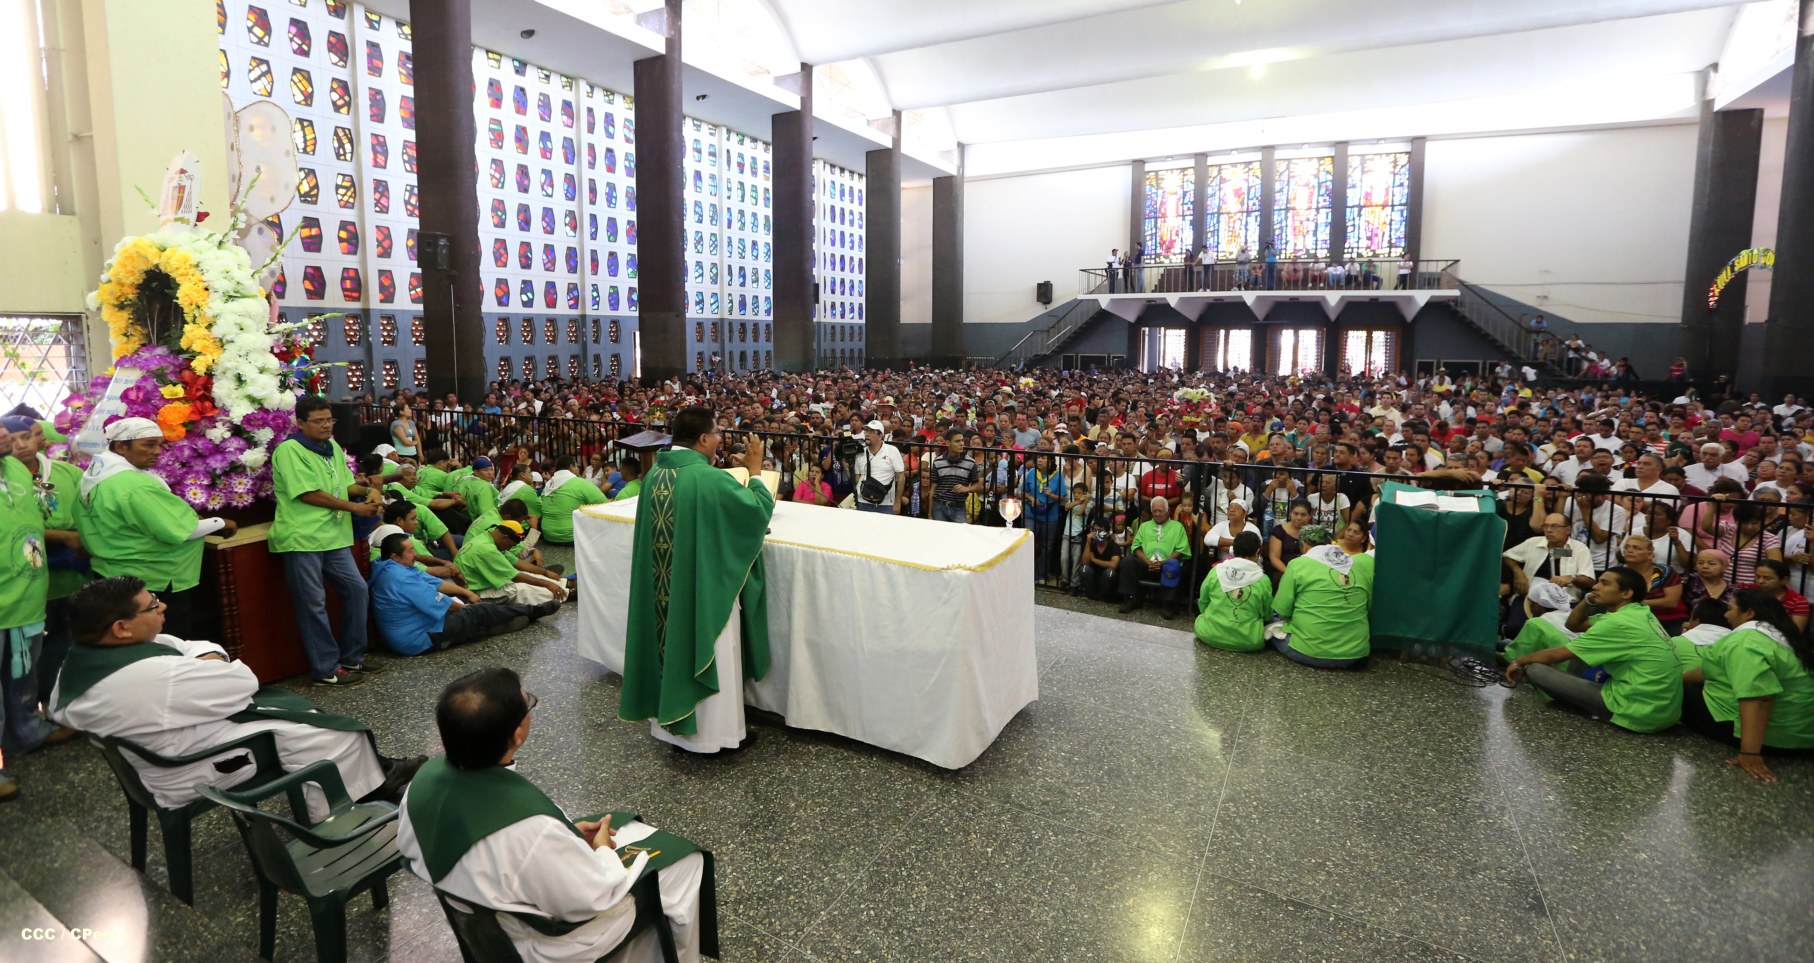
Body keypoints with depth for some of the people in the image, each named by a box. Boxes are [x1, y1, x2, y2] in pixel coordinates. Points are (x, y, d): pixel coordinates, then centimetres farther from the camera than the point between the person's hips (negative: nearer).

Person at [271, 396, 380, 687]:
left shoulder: (333, 447, 15)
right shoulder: (289, 450, -10)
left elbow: (345, 486, 20)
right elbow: (308, 494, -16)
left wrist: (368, 498, -1)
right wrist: (355, 508, -12)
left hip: (334, 536, 8)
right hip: (302, 539, -8)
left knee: (356, 589, 10)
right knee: (313, 605, -1)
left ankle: (352, 658, 22)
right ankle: (326, 670, 7)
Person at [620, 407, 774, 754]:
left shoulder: (654, 475, 1)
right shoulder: (711, 479, -23)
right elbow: (761, 510, -14)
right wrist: (755, 472, -1)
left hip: (665, 587, 7)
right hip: (706, 588, -7)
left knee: (673, 646, 20)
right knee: (707, 654, 6)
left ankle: (670, 720, 34)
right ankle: (715, 731, 19)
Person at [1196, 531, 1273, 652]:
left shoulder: (1215, 571, -6)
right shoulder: (1263, 580, -10)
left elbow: (1202, 605, 7)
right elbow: (1267, 615, 4)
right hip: (1249, 641, -1)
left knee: (1200, 618, 28)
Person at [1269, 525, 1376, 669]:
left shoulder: (1298, 565, -7)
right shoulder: (1363, 563, 4)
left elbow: (1282, 612, -4)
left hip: (1309, 653, -3)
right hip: (1356, 655, 3)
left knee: (1272, 628, 23)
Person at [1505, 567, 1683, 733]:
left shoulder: (1618, 623, -18)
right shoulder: (1640, 613, 9)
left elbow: (1557, 655, -10)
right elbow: (1573, 625, 18)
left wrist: (1519, 662, 6)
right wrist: (1589, 599, 1)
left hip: (1641, 713, -9)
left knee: (1536, 669, -13)